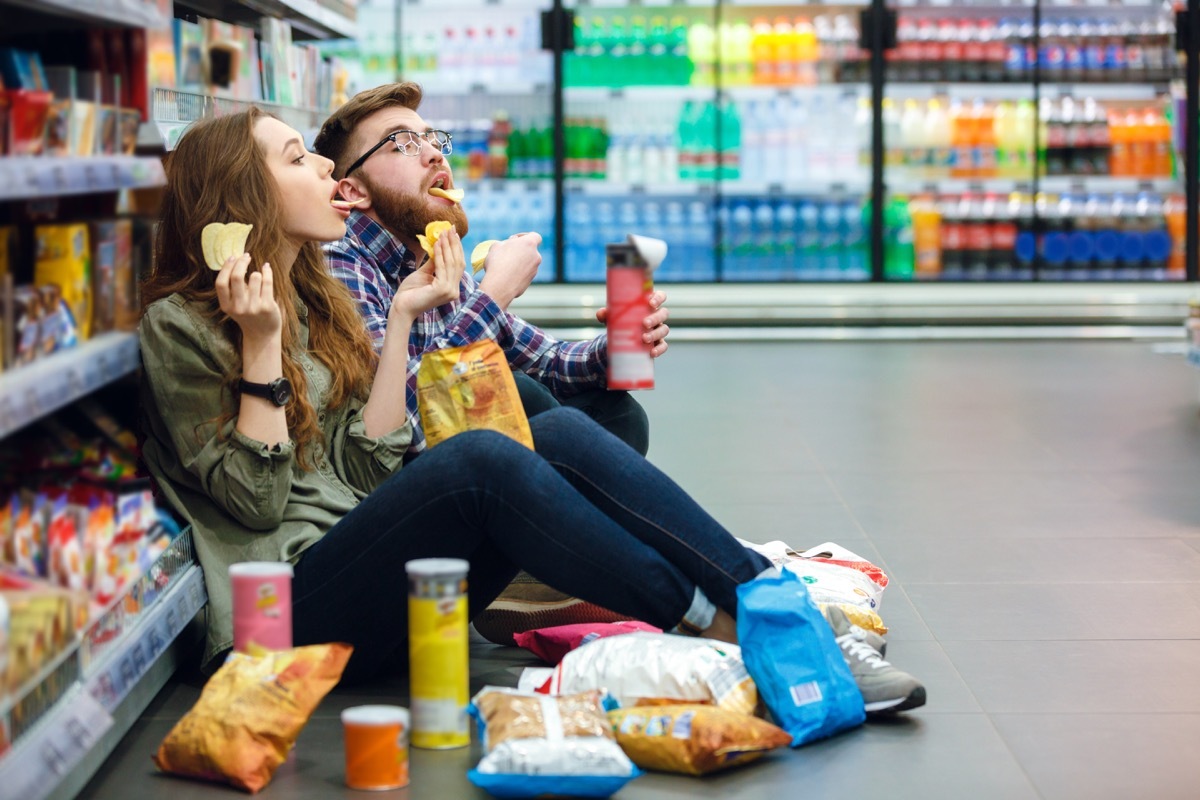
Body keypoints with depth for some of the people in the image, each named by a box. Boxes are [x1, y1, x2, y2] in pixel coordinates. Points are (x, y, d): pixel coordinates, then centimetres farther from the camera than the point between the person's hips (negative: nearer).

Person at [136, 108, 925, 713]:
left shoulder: (314, 301, 19)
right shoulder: (179, 324, -3)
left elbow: (368, 465, 8)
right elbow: (254, 499, -10)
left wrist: (401, 319, 5)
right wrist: (260, 346, -14)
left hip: (380, 568, 8)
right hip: (298, 603, -7)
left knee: (560, 432, -14)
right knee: (481, 459, -31)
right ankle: (716, 624, -23)